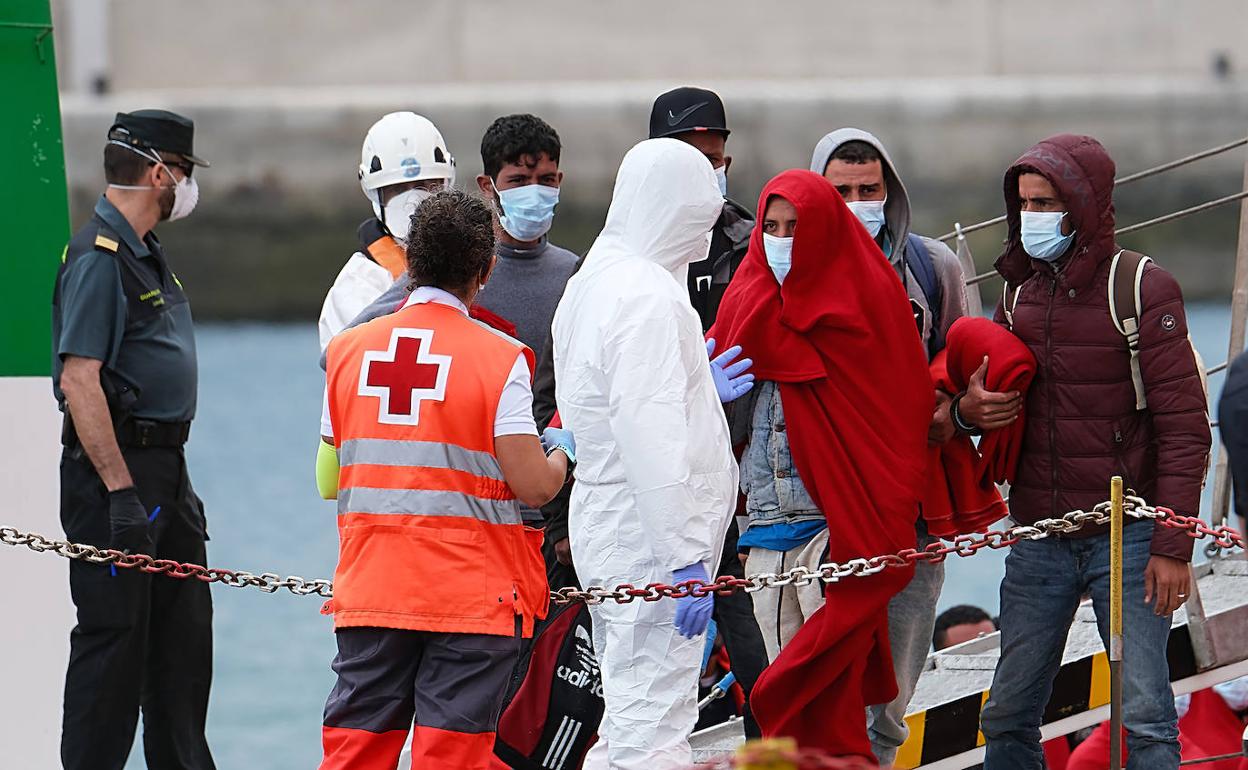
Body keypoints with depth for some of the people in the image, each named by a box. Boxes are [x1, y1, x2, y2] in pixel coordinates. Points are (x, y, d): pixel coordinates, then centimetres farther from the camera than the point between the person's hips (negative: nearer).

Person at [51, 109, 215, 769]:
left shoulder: (145, 254, 17)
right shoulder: (99, 257, -15)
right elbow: (79, 380, -22)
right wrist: (120, 491, -26)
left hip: (163, 468, 10)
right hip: (113, 469, -10)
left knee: (184, 638, 13)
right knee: (114, 639, -7)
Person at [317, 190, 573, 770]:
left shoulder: (348, 350, 5)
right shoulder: (500, 358, -9)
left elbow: (332, 479, 11)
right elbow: (534, 486, -11)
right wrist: (562, 454, 10)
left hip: (368, 586, 4)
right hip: (471, 590, -4)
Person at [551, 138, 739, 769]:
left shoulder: (591, 283, 15)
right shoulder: (647, 296, -17)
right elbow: (651, 439, -23)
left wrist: (699, 386, 27)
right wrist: (685, 557, -24)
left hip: (607, 530, 10)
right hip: (649, 537, -10)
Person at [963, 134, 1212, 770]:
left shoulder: (1143, 289, -6)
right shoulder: (1020, 294, 10)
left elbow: (1183, 425, -9)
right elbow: (990, 398, 21)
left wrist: (1172, 545, -15)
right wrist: (969, 409, -5)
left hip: (1125, 536, -5)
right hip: (1040, 542, 5)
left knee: (1144, 716, -7)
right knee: (1009, 716, 6)